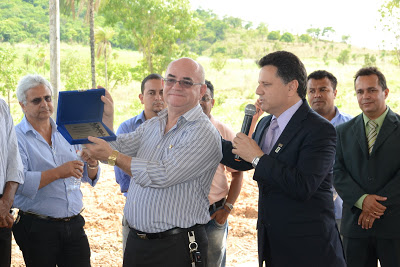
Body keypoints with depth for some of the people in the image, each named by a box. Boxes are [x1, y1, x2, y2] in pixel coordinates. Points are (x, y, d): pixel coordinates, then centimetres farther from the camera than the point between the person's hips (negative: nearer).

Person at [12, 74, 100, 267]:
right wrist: (57, 173, -25)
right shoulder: (16, 137, -5)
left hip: (74, 225, 4)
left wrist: (92, 164, -10)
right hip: (37, 228, -4)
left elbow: (89, 178, 12)